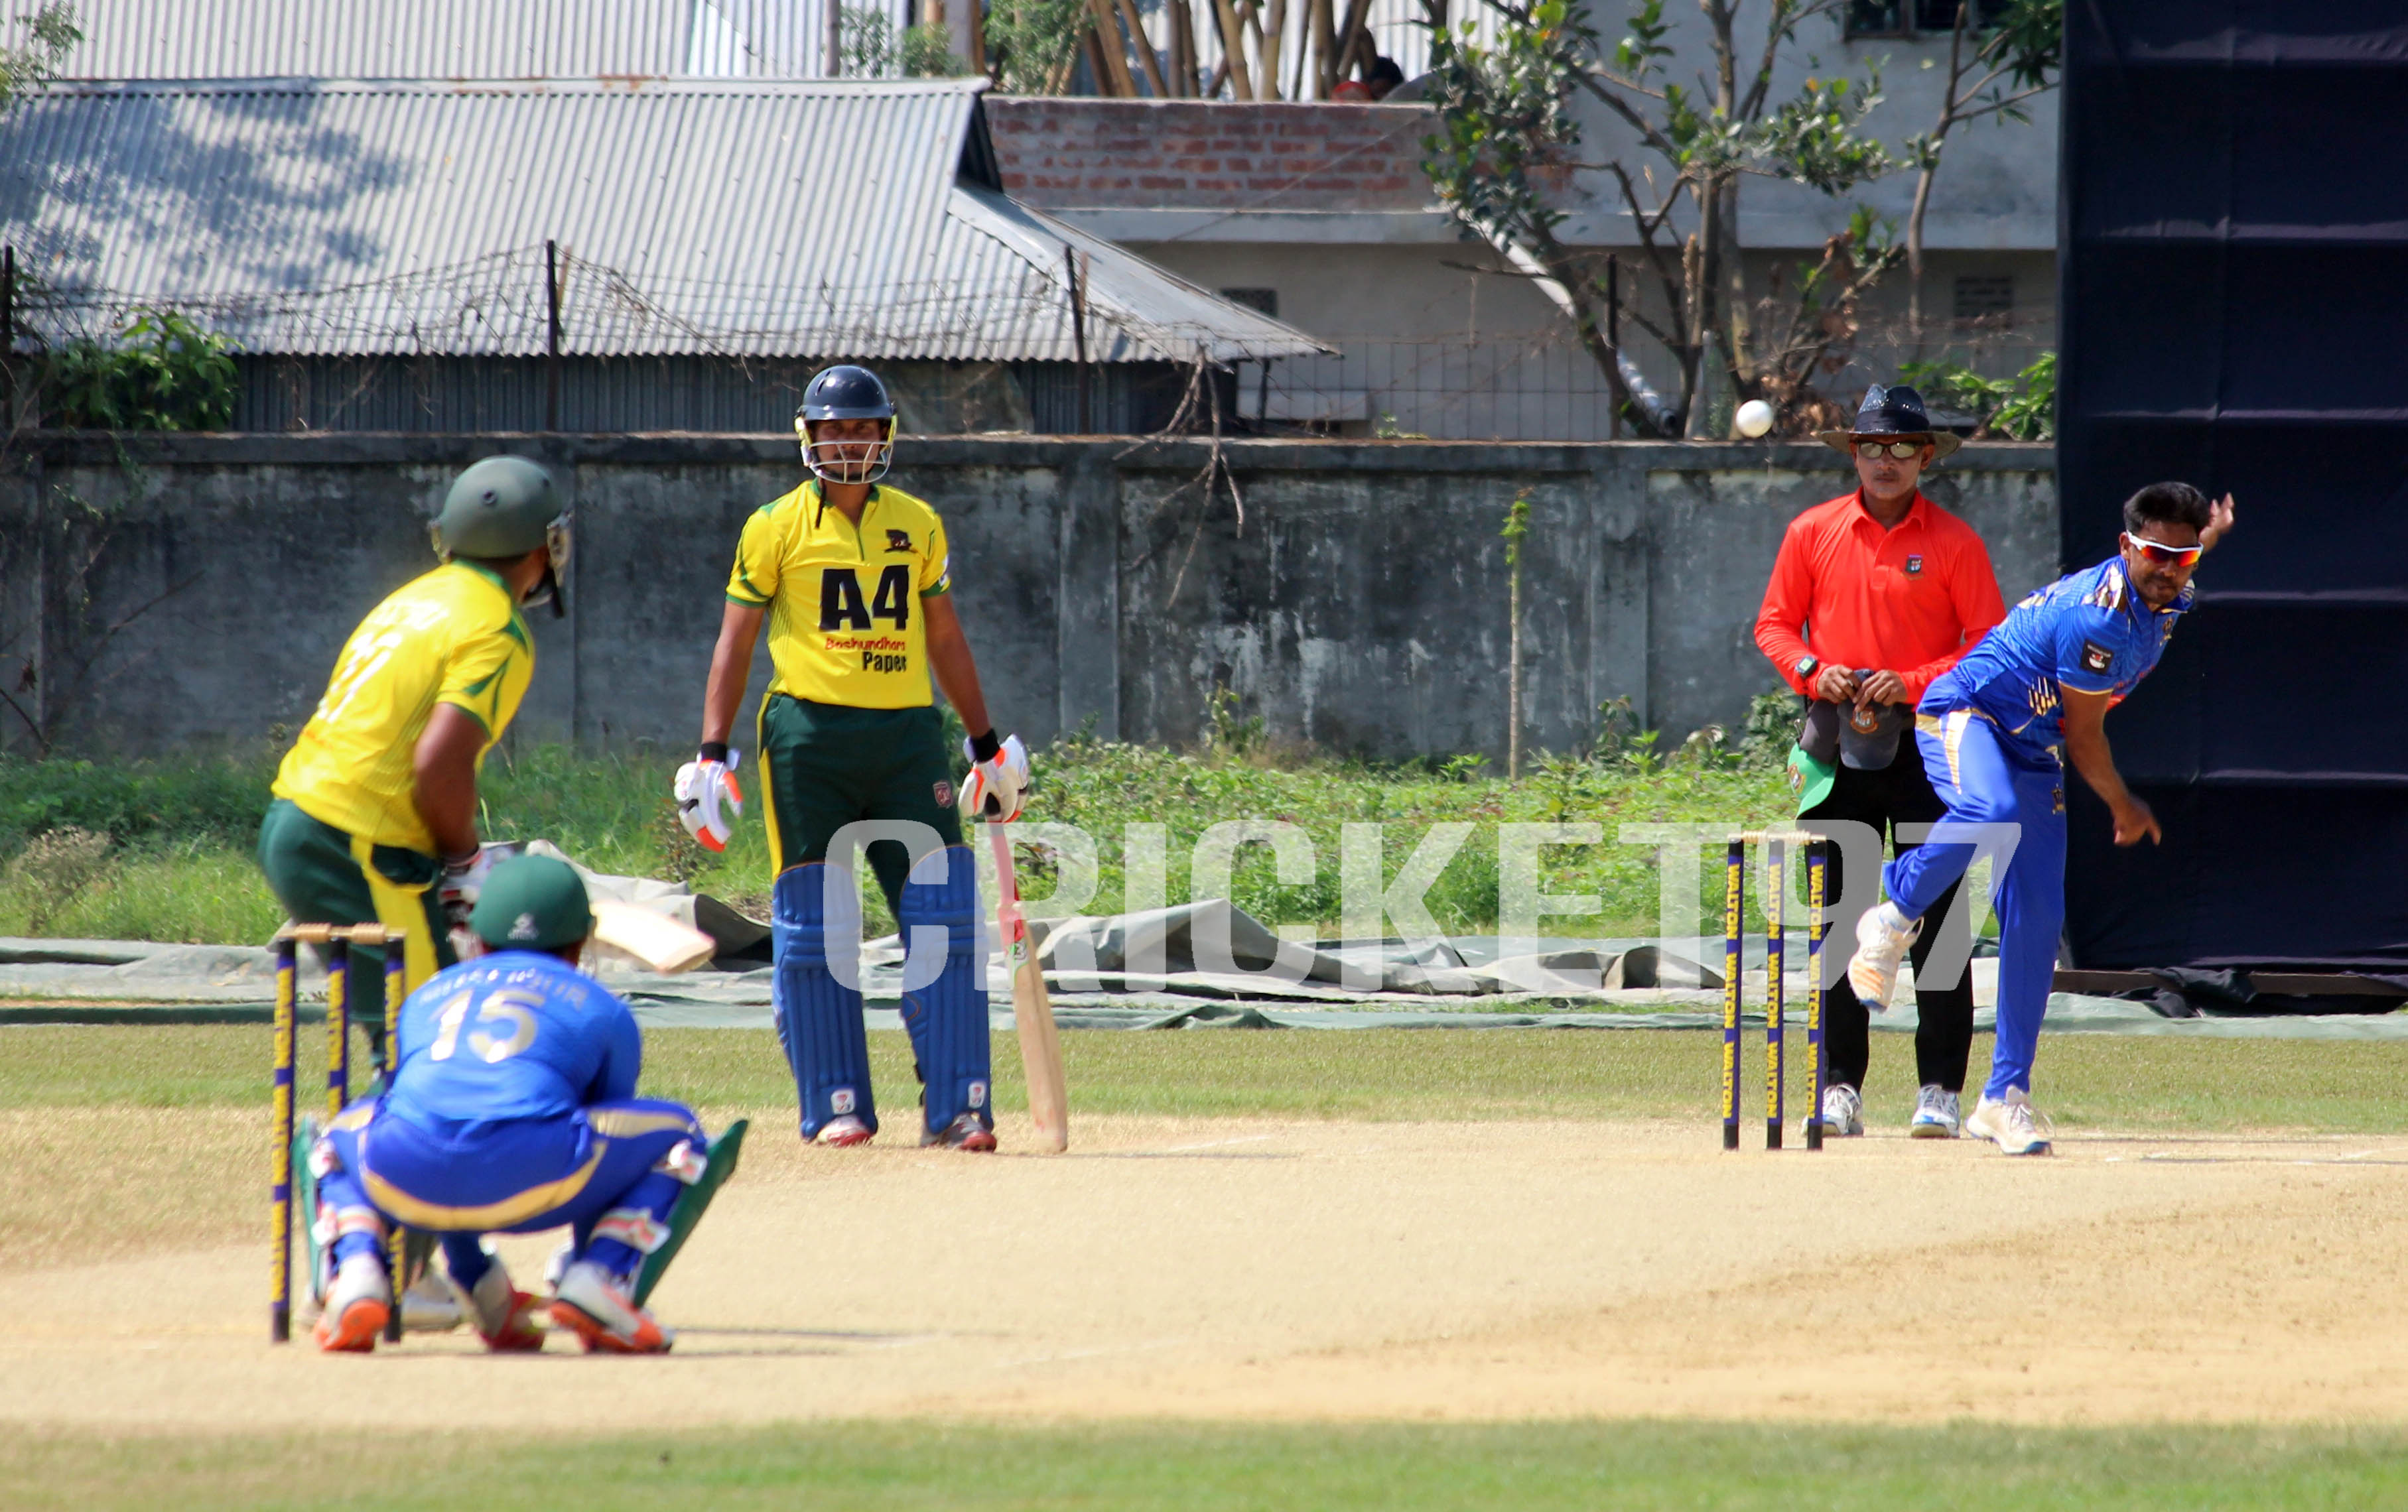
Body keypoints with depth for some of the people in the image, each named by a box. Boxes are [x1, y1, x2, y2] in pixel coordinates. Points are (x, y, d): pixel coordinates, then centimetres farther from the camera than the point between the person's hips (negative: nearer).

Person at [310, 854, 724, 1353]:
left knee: (344, 1133, 41)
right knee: (674, 1130, 25)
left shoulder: (423, 998, 35)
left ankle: (357, 1268, 10)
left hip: (407, 1181, 3)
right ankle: (599, 1276, 1)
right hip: (529, 1179, -3)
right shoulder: (601, 1008, 27)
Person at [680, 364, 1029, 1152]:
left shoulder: (918, 525, 12)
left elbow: (945, 638, 19)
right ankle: (835, 1106, 5)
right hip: (810, 732, -3)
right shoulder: (776, 527, 2)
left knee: (943, 914, -5)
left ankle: (954, 1105, -3)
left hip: (906, 731, 3)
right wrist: (712, 754, -6)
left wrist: (987, 745, 18)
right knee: (814, 925, -2)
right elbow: (735, 641, 2)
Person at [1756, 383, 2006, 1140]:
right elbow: (1775, 622, 11)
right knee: (1839, 919, 1)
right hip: (1838, 750, 2)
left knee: (1936, 915, -4)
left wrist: (1913, 683, -14)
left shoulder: (1954, 543, 2)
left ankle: (1941, 1090, 0)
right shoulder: (1813, 532, 8)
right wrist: (1813, 672, -8)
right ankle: (1841, 1086, 6)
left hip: (1928, 745, -2)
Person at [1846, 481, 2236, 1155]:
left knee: (2037, 921, 0)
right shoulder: (2098, 616, -27)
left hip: (2034, 755, 9)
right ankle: (1896, 919, -20)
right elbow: (2083, 735, -15)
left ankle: (2006, 1095, 5)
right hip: (1964, 714, -9)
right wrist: (2125, 809, -1)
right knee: (1993, 809, -44)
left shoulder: (2167, 600, 1)